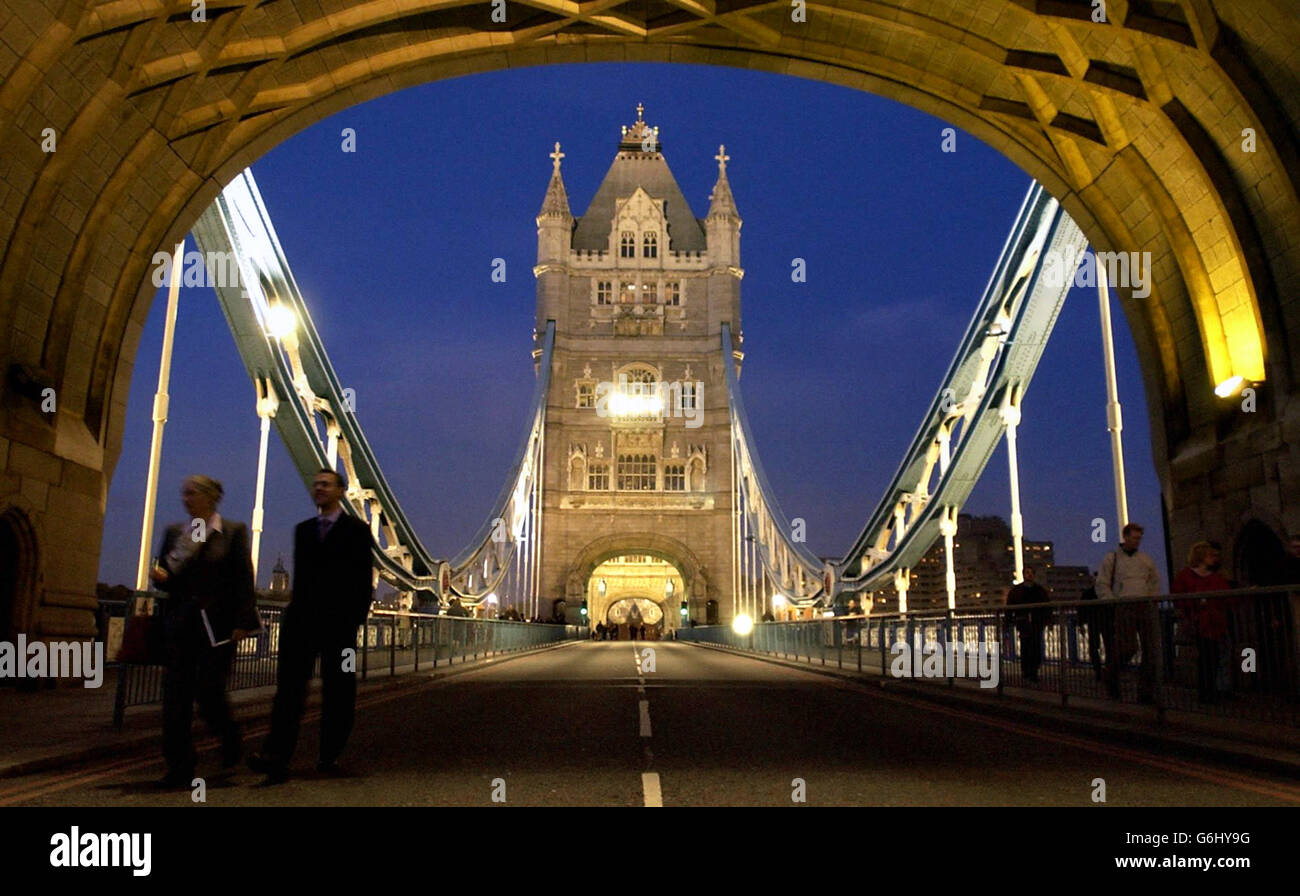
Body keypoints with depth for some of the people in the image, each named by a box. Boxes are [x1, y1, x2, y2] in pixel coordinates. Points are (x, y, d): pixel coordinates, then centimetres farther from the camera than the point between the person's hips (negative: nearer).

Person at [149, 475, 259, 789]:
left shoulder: (233, 531, 0)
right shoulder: (174, 532, 11)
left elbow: (244, 579, -3)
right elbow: (164, 574, 17)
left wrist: (243, 621, -10)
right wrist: (160, 577, -7)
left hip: (218, 624, -4)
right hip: (179, 623, 4)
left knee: (208, 691, -6)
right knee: (176, 695, 0)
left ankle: (231, 737, 25)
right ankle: (179, 767, 7)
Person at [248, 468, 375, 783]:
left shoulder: (357, 530, 1)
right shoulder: (303, 529, 16)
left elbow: (364, 579, -3)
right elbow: (300, 575, 17)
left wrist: (357, 616, -11)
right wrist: (295, 609, 9)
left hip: (339, 620, -3)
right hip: (303, 617, 4)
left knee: (337, 690, 5)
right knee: (289, 685, -7)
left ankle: (330, 755, 16)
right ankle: (277, 756, -12)